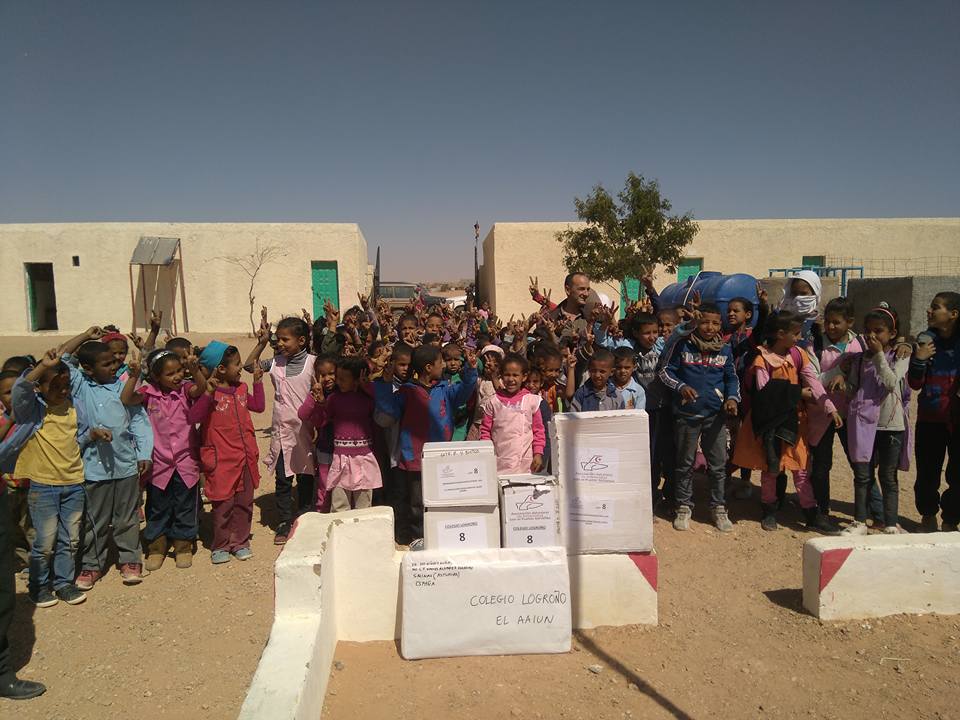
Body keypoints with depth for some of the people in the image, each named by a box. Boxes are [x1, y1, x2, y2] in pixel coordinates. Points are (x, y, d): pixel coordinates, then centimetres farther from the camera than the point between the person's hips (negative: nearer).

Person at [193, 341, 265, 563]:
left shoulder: (241, 389, 8)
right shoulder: (209, 391, -12)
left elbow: (259, 406, 18)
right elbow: (194, 417, -23)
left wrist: (258, 381, 11)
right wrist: (209, 392, -32)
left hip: (245, 456, 6)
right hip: (221, 459, -6)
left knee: (244, 502, 12)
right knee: (223, 504, 4)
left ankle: (240, 542, 25)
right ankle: (221, 546, 20)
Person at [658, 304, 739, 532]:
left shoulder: (725, 350, 3)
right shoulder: (683, 346, -4)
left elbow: (732, 378, 12)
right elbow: (665, 371, -2)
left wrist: (732, 397, -6)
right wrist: (681, 386, -17)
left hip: (715, 414, 2)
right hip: (687, 413, -2)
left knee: (718, 464, 7)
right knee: (685, 463, 9)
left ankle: (718, 508, 22)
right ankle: (684, 507, 22)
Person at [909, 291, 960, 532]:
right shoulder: (926, 339, 0)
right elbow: (915, 383, -1)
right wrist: (919, 359, -15)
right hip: (929, 419, 2)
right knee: (927, 472, 9)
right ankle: (928, 516, 28)